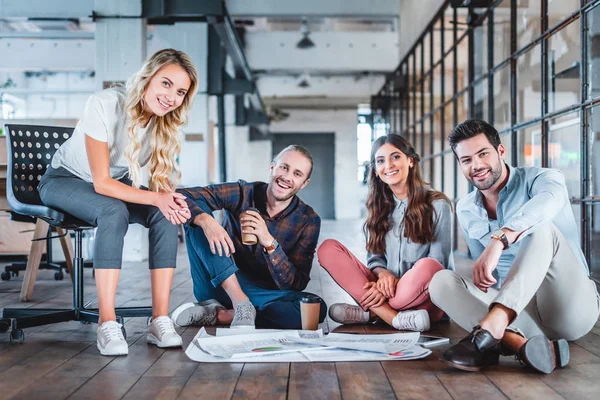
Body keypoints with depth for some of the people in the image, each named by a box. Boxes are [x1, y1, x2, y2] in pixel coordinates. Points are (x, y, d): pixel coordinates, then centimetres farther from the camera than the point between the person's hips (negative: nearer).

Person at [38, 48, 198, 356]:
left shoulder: (166, 123, -12)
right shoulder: (105, 105, -29)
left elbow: (162, 182, -9)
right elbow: (101, 182, -30)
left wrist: (172, 200, -33)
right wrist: (156, 198, -40)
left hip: (118, 183, 5)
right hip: (65, 180, -5)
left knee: (166, 215, -24)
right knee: (113, 211, -37)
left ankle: (160, 319, -25)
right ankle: (107, 323, -36)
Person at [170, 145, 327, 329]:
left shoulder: (308, 221, -8)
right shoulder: (243, 193, -8)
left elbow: (296, 284, -15)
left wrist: (269, 242, -29)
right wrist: (206, 220, -36)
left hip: (260, 294, 0)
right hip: (219, 285, 0)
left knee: (317, 308, -28)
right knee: (198, 215, -20)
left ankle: (220, 314, -22)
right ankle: (242, 306, -27)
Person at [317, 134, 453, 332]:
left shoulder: (437, 204, -2)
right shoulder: (378, 207, 12)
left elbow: (436, 266, -7)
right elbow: (375, 258, 10)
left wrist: (399, 283, -19)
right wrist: (383, 273, -14)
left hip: (425, 300, -4)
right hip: (385, 293, 5)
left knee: (427, 267, -39)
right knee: (328, 248, -14)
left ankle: (368, 313, -18)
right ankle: (395, 318, -26)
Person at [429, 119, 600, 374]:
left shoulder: (539, 179, -7)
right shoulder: (466, 211, 9)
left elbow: (551, 198, -34)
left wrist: (499, 239, -49)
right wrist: (482, 275, -8)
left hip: (572, 304, -4)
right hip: (516, 310, 5)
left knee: (541, 228, -29)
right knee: (441, 281, -16)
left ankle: (490, 329, -47)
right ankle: (520, 343, -39)